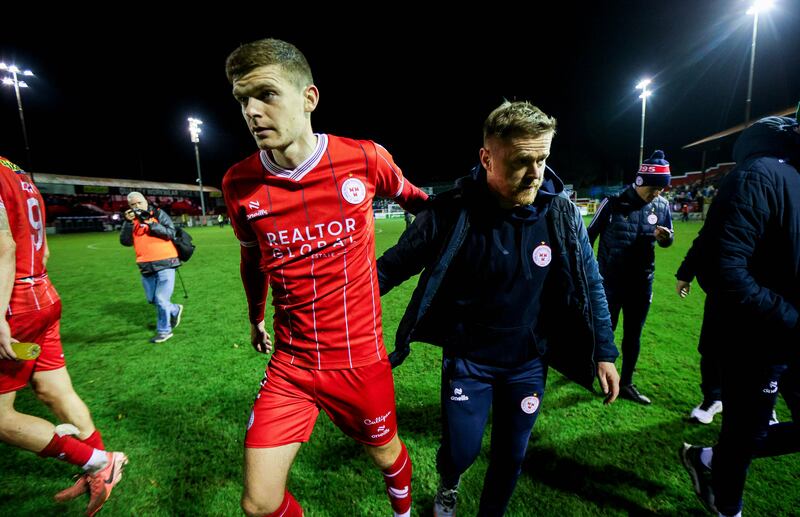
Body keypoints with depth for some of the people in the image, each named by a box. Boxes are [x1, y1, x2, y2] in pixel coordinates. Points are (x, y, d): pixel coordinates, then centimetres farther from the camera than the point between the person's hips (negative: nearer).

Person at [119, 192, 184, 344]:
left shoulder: (158, 214, -1)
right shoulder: (131, 220, 10)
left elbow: (171, 233, -11)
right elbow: (125, 241, -1)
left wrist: (152, 224, -22)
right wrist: (128, 222, -11)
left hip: (165, 263, -5)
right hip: (146, 267, 5)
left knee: (161, 299, -4)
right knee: (152, 300, 13)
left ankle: (164, 331, 11)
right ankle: (175, 310, 38)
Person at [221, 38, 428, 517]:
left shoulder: (365, 158, -12)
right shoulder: (239, 184, -6)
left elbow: (415, 199, 9)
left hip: (360, 359, -1)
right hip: (290, 366, 2)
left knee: (387, 456, 22)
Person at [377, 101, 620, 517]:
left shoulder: (561, 214, -10)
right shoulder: (451, 212, -20)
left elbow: (590, 285, 2)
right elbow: (394, 265, -8)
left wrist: (604, 351, 4)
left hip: (528, 363, 3)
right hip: (467, 359, -2)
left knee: (511, 456, 18)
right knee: (461, 452, 8)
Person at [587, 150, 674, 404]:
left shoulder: (662, 206, -1)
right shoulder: (613, 203, -13)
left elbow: (668, 239, 12)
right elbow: (590, 236, -5)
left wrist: (664, 237, -13)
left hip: (641, 283, 4)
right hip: (610, 282, -4)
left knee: (633, 335, 13)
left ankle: (626, 383, 29)